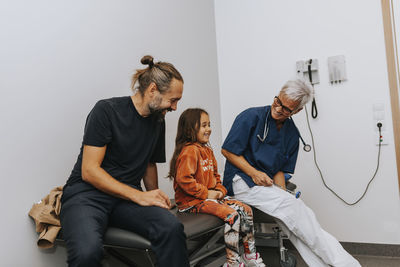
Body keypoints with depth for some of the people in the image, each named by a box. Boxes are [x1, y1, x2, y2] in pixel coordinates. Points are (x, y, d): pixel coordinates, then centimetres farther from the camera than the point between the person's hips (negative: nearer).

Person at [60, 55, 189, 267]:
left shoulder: (158, 121, 11)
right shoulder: (107, 110, -8)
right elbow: (89, 171, -12)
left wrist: (155, 197, 7)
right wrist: (139, 196, -17)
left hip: (127, 197, 4)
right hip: (86, 194, -4)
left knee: (171, 228, -28)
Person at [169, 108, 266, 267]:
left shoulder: (207, 150, 16)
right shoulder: (189, 150, -16)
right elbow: (184, 179, -25)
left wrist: (220, 190, 6)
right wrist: (206, 193, -20)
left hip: (210, 197, 10)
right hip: (191, 202, -10)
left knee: (245, 210, 2)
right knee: (231, 215, -25)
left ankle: (250, 254, 15)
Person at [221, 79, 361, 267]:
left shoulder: (292, 135, 8)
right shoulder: (251, 117, -7)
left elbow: (279, 169, 10)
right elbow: (227, 150, -8)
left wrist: (282, 192, -9)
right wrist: (254, 173, -16)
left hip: (268, 185, 6)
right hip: (242, 181, -6)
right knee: (292, 206, -23)